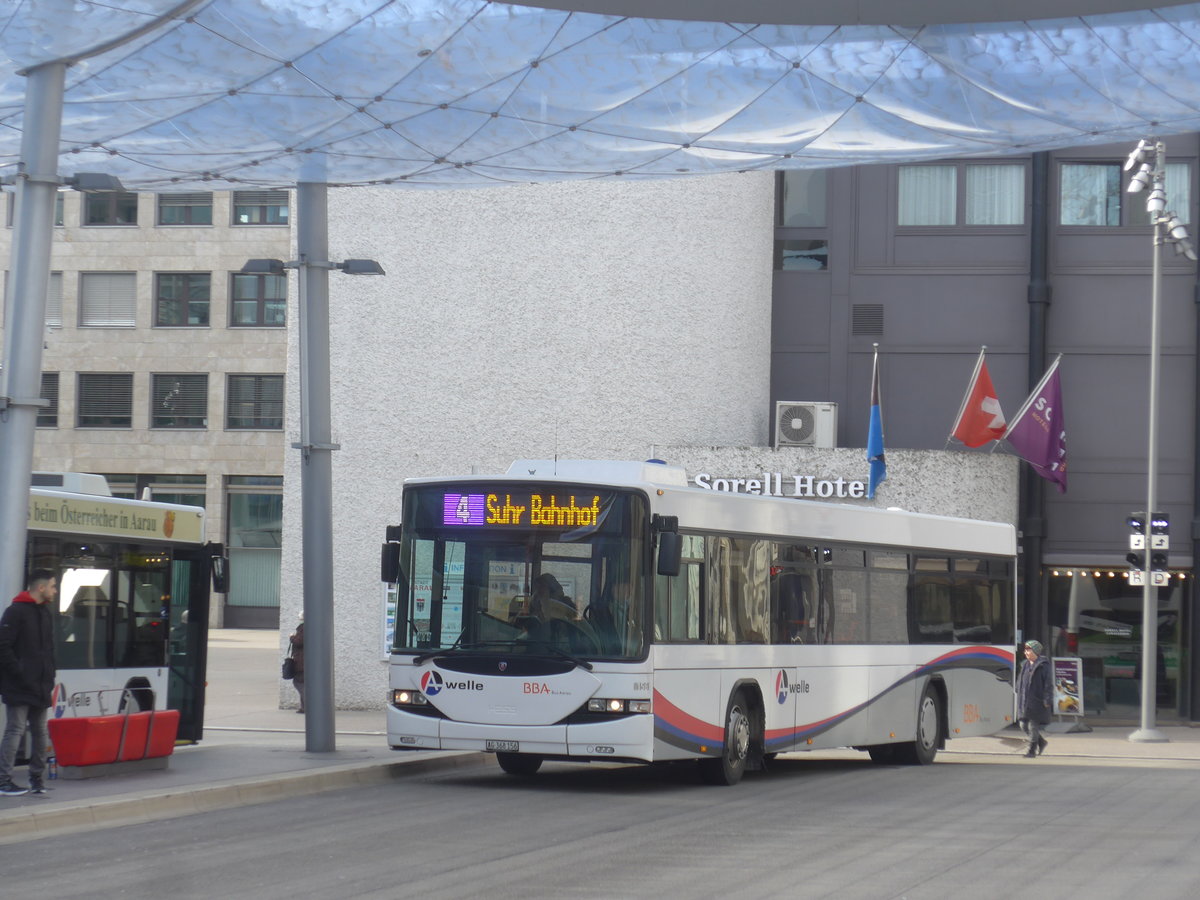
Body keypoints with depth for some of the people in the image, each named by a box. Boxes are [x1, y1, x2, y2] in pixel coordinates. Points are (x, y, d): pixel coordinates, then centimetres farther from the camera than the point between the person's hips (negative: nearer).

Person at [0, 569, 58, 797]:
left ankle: (36, 777, 17)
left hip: (40, 689, 8)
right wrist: (20, 674, -18)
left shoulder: (45, 613, 16)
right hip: (19, 689, -8)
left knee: (41, 733, 9)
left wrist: (49, 680, 12)